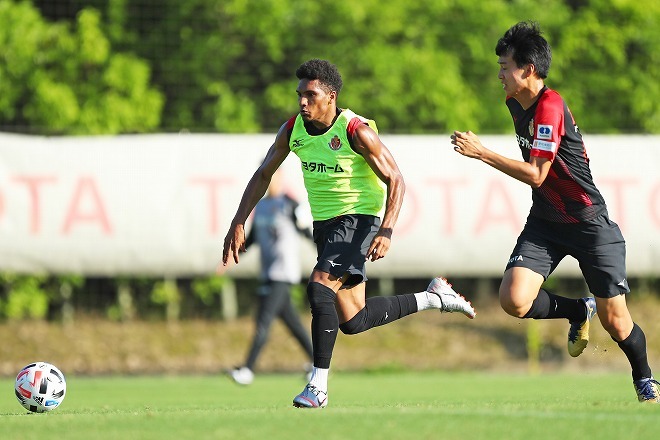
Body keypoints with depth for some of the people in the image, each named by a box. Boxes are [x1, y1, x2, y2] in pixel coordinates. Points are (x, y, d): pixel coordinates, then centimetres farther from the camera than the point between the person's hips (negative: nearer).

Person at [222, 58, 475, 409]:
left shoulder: (356, 131, -19)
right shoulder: (292, 130, -2)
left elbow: (395, 180, -15)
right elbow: (263, 175, 9)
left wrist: (386, 231, -27)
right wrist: (238, 224, 1)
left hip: (358, 218, -7)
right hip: (324, 222, 7)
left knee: (319, 286, -27)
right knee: (353, 321, 8)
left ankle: (318, 386, -22)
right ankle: (434, 297, 29)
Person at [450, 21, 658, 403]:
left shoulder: (550, 106, -22)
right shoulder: (516, 104, 5)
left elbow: (535, 174, -25)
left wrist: (481, 152, -25)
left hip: (588, 221, -7)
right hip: (545, 221, 7)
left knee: (615, 321, -2)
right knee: (514, 300, -17)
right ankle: (579, 311, 12)